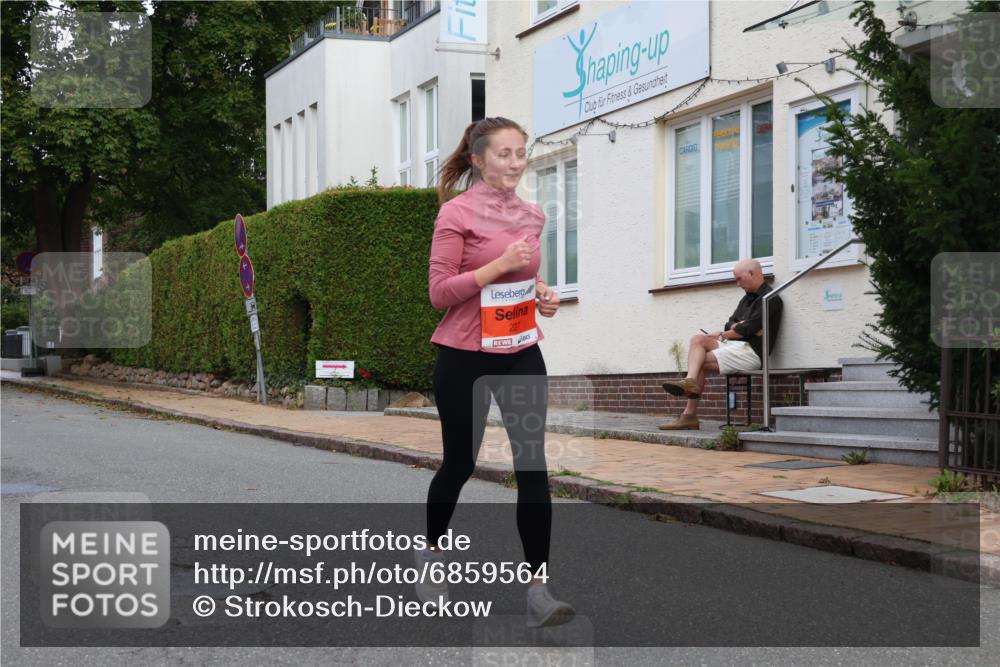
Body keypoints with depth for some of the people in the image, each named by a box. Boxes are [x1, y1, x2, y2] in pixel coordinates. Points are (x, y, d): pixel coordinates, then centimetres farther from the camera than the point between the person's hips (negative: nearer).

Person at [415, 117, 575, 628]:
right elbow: (439, 292, -14)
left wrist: (540, 292, 2)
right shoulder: (457, 213, -11)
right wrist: (500, 265, -23)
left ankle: (538, 590, -1)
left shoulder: (531, 215, 7)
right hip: (465, 357, -4)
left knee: (533, 465, -5)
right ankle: (431, 553, 39)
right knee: (459, 463, 11)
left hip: (521, 354, 5)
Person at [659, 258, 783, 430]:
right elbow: (730, 325, 16)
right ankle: (690, 381, -31)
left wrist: (723, 335, 0)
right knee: (697, 339, -13)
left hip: (751, 351, -9)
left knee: (699, 362, -16)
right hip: (735, 345, 9)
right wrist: (741, 327, -8)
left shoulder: (770, 299, -6)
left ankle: (690, 414, -15)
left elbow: (748, 329, -14)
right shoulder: (747, 298, 25)